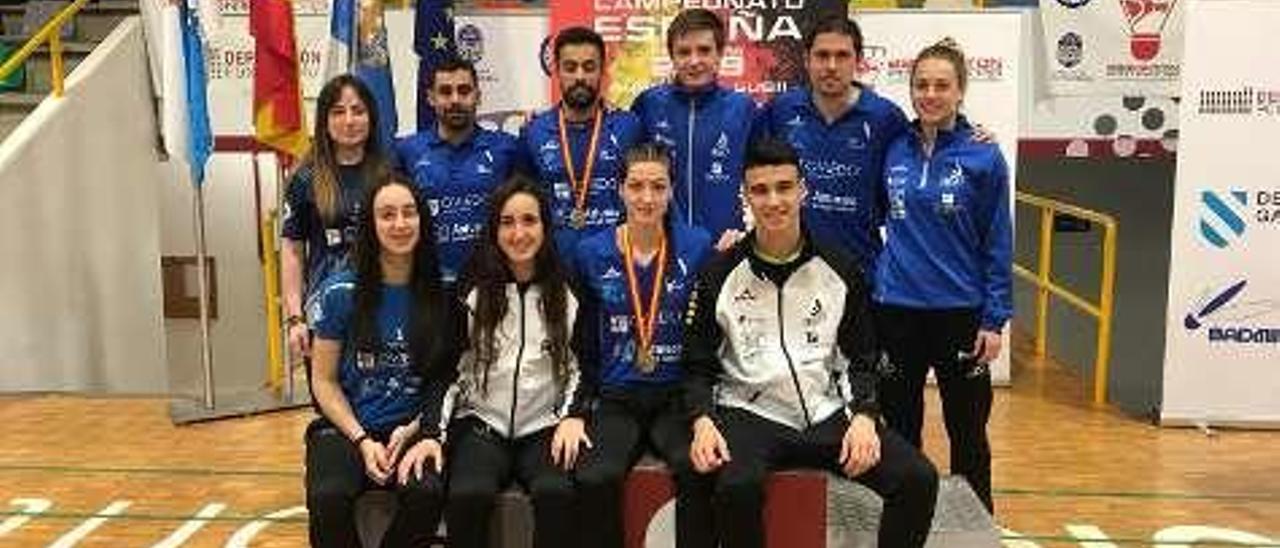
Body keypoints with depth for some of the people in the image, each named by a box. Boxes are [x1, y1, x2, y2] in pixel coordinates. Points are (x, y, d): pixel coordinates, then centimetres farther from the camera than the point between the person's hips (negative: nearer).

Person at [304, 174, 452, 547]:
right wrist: (363, 440, -9)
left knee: (428, 493, -31)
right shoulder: (340, 293, -1)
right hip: (346, 428, 0)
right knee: (329, 497, -32)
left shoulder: (442, 295, 3)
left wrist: (413, 428, -9)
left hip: (414, 430, 1)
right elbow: (324, 382, 3)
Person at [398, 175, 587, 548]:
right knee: (469, 496, -31)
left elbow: (582, 364, 8)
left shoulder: (569, 290, 6)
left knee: (557, 493, -32)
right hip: (481, 424, 0)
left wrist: (573, 416, -9)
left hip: (545, 426, 0)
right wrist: (433, 434, -8)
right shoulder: (472, 291, 5)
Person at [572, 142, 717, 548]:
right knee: (594, 479, -28)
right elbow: (581, 341, 10)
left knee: (698, 468, -31)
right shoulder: (591, 253, 5)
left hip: (678, 396, -1)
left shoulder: (698, 246, 1)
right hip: (615, 400, 1)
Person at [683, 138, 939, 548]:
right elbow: (698, 364, 5)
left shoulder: (840, 269, 6)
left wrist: (864, 416, -5)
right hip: (750, 414, -2)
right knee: (736, 487, -34)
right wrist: (703, 420, -12)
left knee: (918, 478, -18)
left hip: (829, 413, 3)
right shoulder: (720, 274, 2)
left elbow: (863, 358, 12)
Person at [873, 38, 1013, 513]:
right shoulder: (894, 150, 2)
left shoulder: (983, 156, -6)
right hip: (896, 311, 3)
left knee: (967, 433, 12)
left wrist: (995, 319, -7)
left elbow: (997, 243, -4)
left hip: (960, 313, -2)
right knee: (899, 430, 13)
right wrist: (871, 284, 7)